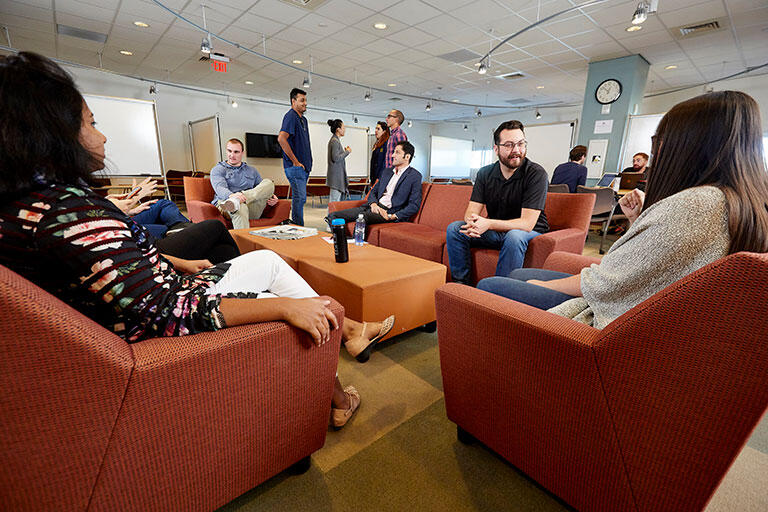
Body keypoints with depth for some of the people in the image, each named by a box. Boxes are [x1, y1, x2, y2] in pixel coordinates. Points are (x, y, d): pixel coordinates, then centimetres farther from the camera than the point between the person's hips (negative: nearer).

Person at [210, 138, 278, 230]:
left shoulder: (252, 171, 29)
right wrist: (232, 195, -33)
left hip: (252, 209, 3)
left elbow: (263, 190, 31)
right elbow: (220, 188, -6)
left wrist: (272, 197, 4)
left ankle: (235, 201, -41)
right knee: (241, 207, -41)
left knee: (268, 183, -22)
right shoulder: (218, 170, 15)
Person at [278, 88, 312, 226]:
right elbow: (281, 138, -23)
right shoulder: (291, 116, -9)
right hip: (295, 166, -9)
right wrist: (295, 161, -20)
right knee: (300, 197, -11)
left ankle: (295, 226, 21)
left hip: (303, 167, 9)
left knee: (300, 198, 12)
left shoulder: (303, 119, 20)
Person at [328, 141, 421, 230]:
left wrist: (393, 216, -18)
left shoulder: (415, 176, -1)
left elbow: (414, 205, -8)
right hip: (375, 207, 7)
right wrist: (373, 203, -4)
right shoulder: (387, 171, 21)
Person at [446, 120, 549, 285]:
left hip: (530, 233, -4)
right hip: (495, 232, 4)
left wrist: (488, 224, -36)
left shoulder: (536, 174, -17)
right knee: (454, 227, -12)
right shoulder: (485, 173, -1)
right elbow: (471, 211, -7)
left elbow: (527, 224, -24)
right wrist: (472, 222, -33)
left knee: (514, 236, -38)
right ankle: (460, 282, -5)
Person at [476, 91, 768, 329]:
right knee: (517, 274, 17)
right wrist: (639, 220, 3)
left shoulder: (694, 204, -24)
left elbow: (605, 283, -20)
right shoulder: (738, 202, 9)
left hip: (615, 327, -10)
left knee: (488, 286, -9)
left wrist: (541, 285, -6)